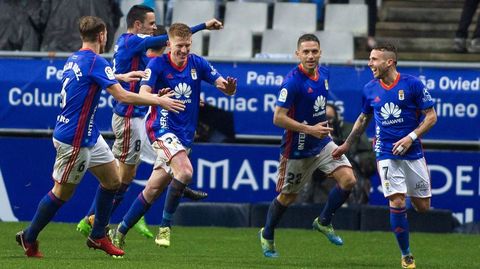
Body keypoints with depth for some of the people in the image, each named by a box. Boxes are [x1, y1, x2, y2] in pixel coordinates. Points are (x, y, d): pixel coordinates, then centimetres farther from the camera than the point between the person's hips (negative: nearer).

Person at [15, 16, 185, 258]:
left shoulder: (74, 60, 10)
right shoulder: (95, 61, -19)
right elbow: (122, 96, -23)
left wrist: (120, 77, 44)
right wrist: (159, 101, -15)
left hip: (89, 136, 10)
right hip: (73, 139, -10)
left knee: (112, 180, 12)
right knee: (62, 192, 1)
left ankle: (98, 236, 19)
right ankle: (28, 238, 14)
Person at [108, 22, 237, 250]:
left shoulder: (198, 64, 5)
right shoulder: (157, 64, -7)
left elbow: (225, 87, 3)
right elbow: (142, 95, -17)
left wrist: (228, 86, -23)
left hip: (185, 135, 5)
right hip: (163, 127, -5)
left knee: (154, 188, 5)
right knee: (185, 171, -28)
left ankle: (121, 231, 15)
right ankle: (165, 226, -15)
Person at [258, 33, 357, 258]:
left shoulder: (323, 73, 0)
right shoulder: (293, 82, -24)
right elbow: (278, 118, -26)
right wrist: (310, 129, -27)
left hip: (322, 143, 6)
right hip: (297, 149, -6)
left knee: (348, 180, -9)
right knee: (288, 196, 8)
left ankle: (324, 222, 12)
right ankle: (267, 235, 33)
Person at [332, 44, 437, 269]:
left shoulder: (412, 84, -7)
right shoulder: (370, 89, 3)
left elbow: (431, 116, -4)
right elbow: (363, 119, 20)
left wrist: (411, 137, -15)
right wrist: (346, 145, 21)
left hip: (412, 152, -1)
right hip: (386, 154, 1)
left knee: (422, 206, 3)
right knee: (397, 202, -15)